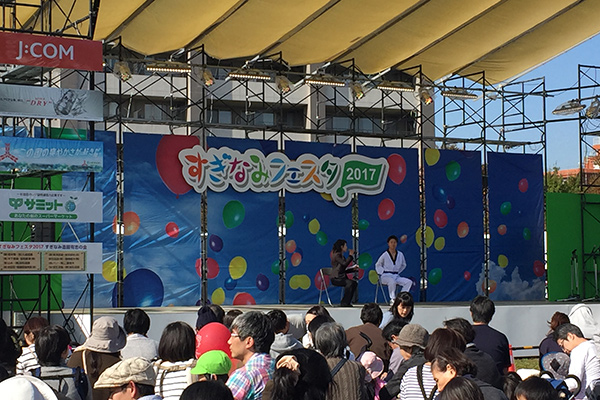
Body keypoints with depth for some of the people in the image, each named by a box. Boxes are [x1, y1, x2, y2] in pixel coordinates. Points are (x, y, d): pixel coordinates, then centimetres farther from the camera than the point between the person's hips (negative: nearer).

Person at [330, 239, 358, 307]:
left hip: (342, 277, 9)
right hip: (336, 278, -9)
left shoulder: (341, 256, 21)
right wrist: (350, 255, -10)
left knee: (355, 283, -10)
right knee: (350, 283, -29)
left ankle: (348, 302, -8)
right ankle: (344, 303, -24)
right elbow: (345, 264, -21)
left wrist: (353, 269, 8)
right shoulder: (337, 255, -8)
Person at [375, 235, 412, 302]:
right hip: (386, 276, -5)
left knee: (409, 282, -18)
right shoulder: (384, 255, -4)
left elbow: (403, 265, 24)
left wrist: (397, 272, 11)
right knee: (392, 281, -39)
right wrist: (382, 272, -3)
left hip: (396, 276, 5)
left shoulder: (400, 255, 6)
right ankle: (392, 299, -25)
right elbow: (378, 265, 11)